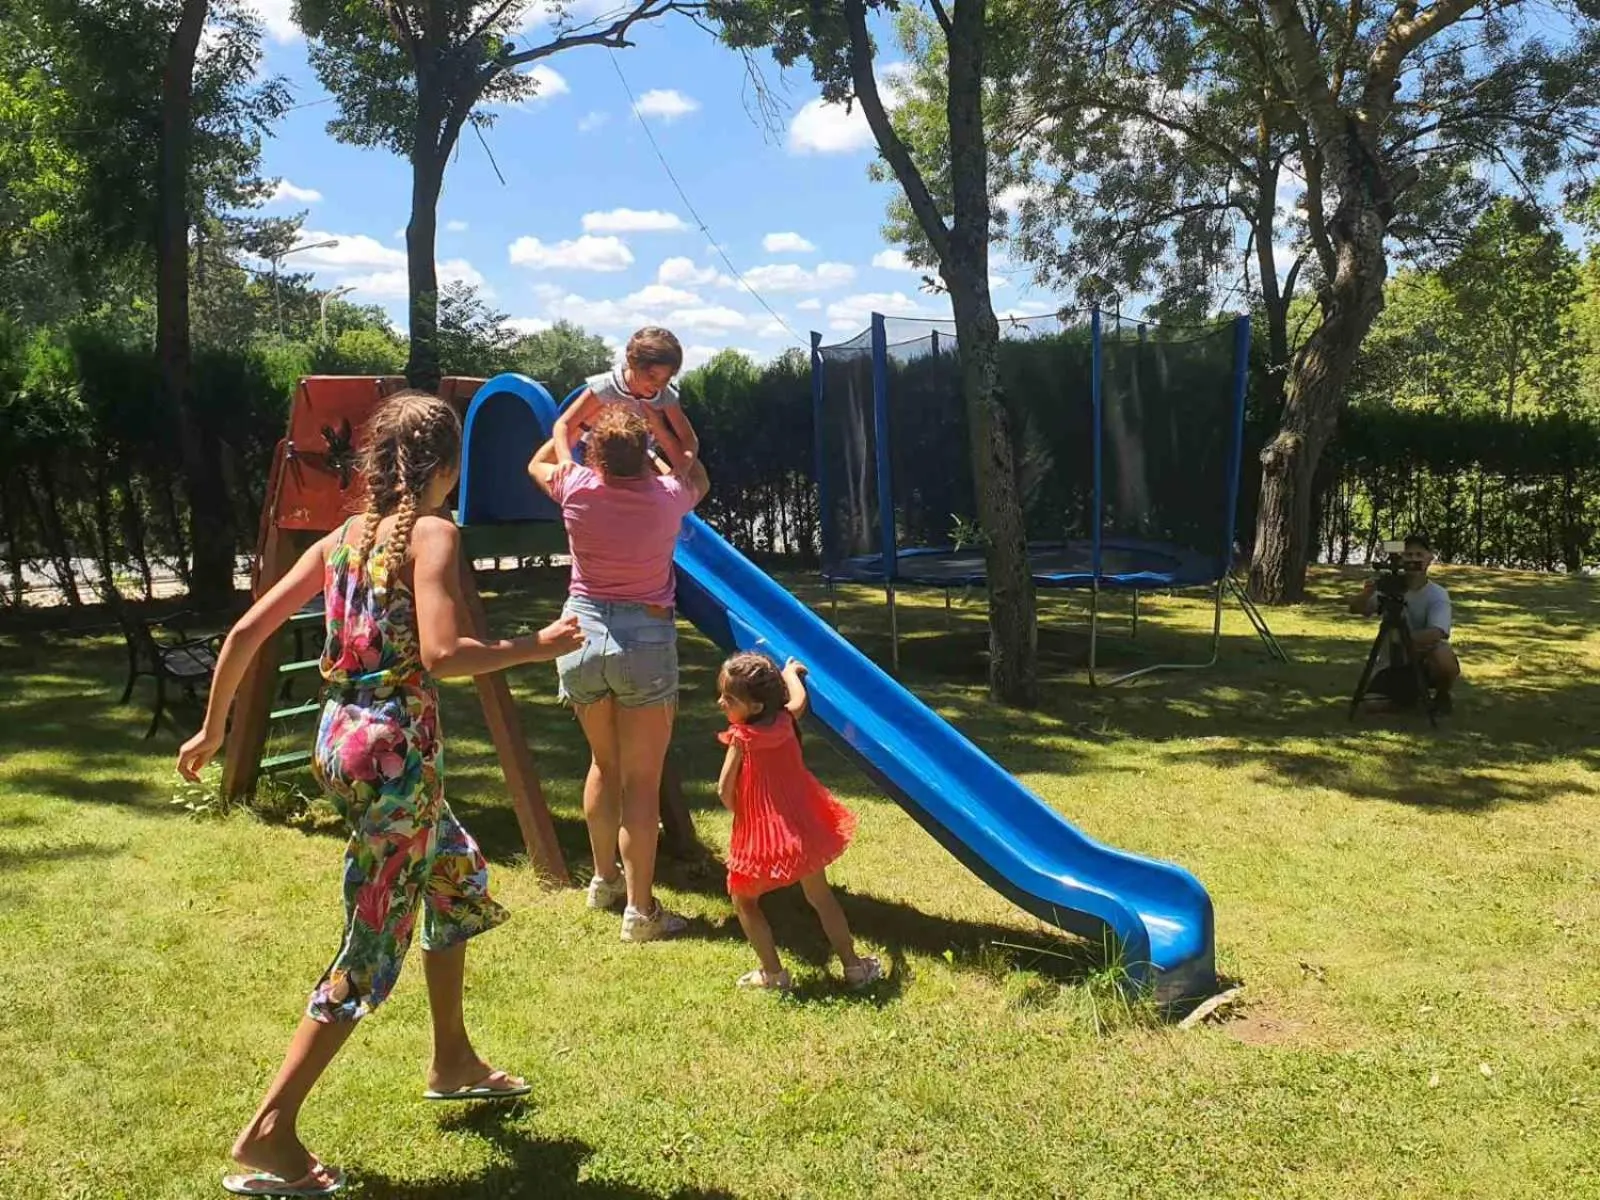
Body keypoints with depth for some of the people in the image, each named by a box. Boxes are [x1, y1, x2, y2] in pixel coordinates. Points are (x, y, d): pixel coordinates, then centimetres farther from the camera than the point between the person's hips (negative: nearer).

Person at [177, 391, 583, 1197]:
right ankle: (269, 1135, 6)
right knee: (374, 943, 2)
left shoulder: (340, 540, 9)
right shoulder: (433, 533, -11)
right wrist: (535, 648, -12)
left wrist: (212, 729, 17)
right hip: (396, 750, -8)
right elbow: (440, 655, -25)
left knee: (456, 877, 26)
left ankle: (453, 1061, 39)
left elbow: (248, 630, 8)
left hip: (342, 740, 9)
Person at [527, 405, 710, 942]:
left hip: (582, 633, 3)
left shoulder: (577, 489, -6)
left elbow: (538, 462, 18)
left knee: (604, 763, 22)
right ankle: (640, 909, 4)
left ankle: (604, 879, 36)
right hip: (645, 639, -3)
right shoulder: (667, 496, -10)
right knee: (642, 781, 1)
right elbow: (699, 479, 16)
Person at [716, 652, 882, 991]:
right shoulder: (785, 721, -3)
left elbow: (725, 791, -13)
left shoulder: (741, 738, -16)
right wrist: (790, 672, 37)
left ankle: (773, 972, 13)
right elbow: (799, 700, 20)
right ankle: (853, 965, 24)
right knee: (820, 897, 19)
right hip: (804, 829, 5)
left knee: (744, 901, 15)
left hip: (761, 835, -5)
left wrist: (741, 814, 7)